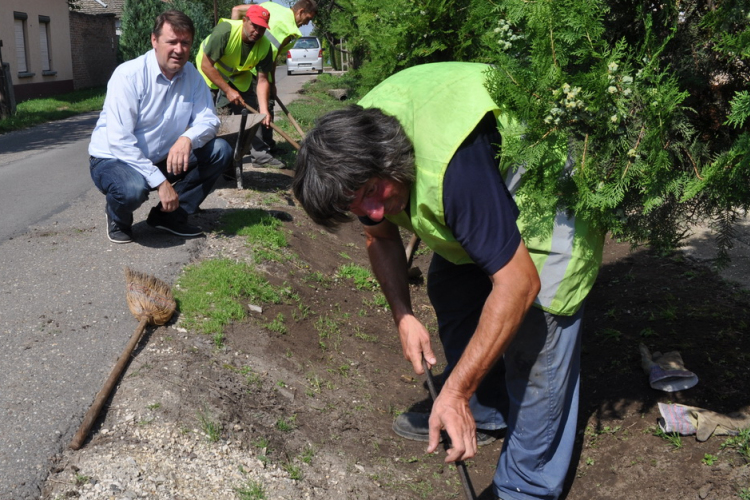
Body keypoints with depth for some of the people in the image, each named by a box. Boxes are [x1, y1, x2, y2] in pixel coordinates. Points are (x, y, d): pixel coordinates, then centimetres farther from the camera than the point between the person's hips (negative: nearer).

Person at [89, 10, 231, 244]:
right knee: (133, 187, -39)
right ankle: (118, 219, 1)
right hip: (114, 159, -6)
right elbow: (119, 140, -27)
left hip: (162, 160, 6)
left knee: (220, 150, -11)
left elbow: (208, 120, -6)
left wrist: (187, 138, -31)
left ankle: (170, 215, 1)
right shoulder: (128, 75, -21)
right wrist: (160, 181, -31)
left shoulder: (191, 75, -4)